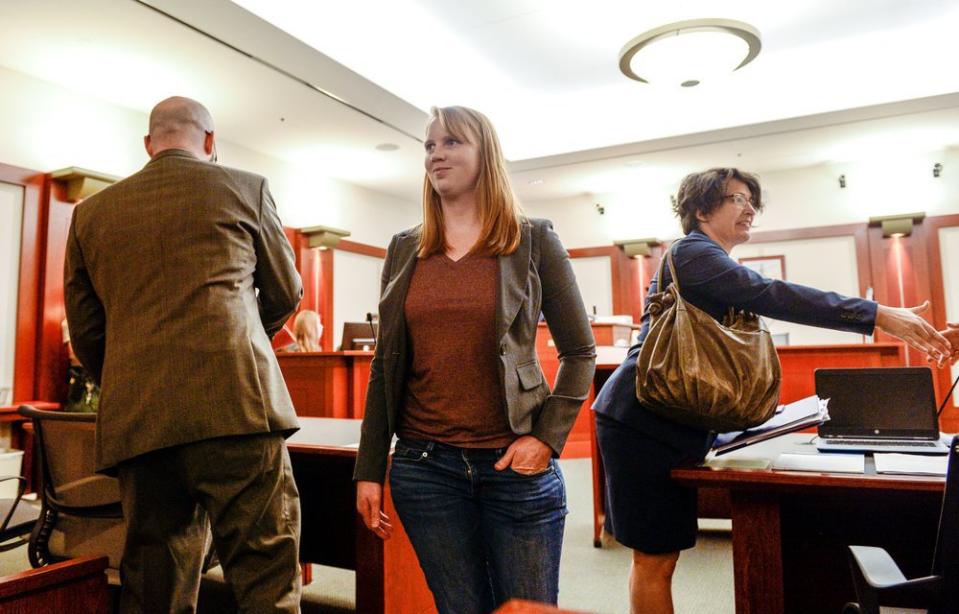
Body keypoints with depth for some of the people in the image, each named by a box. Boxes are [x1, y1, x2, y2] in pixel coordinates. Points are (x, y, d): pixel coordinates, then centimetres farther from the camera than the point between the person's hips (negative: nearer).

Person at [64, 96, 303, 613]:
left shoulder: (90, 212, 15)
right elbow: (286, 294, 15)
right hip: (238, 409, -4)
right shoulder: (246, 188, 7)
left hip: (134, 427, 5)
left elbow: (85, 333, 17)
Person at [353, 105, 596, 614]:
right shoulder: (405, 249, 6)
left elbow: (580, 352, 2)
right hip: (424, 467, 2)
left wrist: (547, 437, -10)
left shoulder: (534, 240, -1)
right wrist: (369, 470, 6)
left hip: (514, 465, -2)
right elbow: (385, 366, 8)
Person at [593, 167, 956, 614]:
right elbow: (772, 295, -24)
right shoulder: (692, 251, -10)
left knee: (657, 554, 14)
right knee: (655, 557, -3)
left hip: (672, 424, 10)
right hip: (644, 421, -10)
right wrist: (879, 315, -26)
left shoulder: (707, 261, 21)